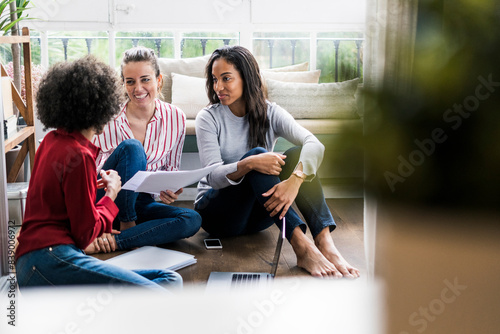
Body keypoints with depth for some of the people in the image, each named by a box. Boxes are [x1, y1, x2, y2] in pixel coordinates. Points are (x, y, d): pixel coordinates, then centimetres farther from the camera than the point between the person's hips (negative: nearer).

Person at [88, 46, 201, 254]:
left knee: (192, 220, -25)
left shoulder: (175, 118, -2)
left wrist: (169, 191, -14)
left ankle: (114, 241, -27)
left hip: (140, 204, 4)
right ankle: (127, 227, -18)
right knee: (131, 147, -30)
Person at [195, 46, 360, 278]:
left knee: (297, 154, -22)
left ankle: (324, 243, -38)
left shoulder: (269, 113, -2)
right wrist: (249, 164, -40)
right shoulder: (208, 118, -7)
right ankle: (301, 247, -43)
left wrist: (294, 180, -40)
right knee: (256, 154, -30)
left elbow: (314, 144, -20)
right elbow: (214, 177, -19)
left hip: (257, 212, 3)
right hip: (216, 211, -3)